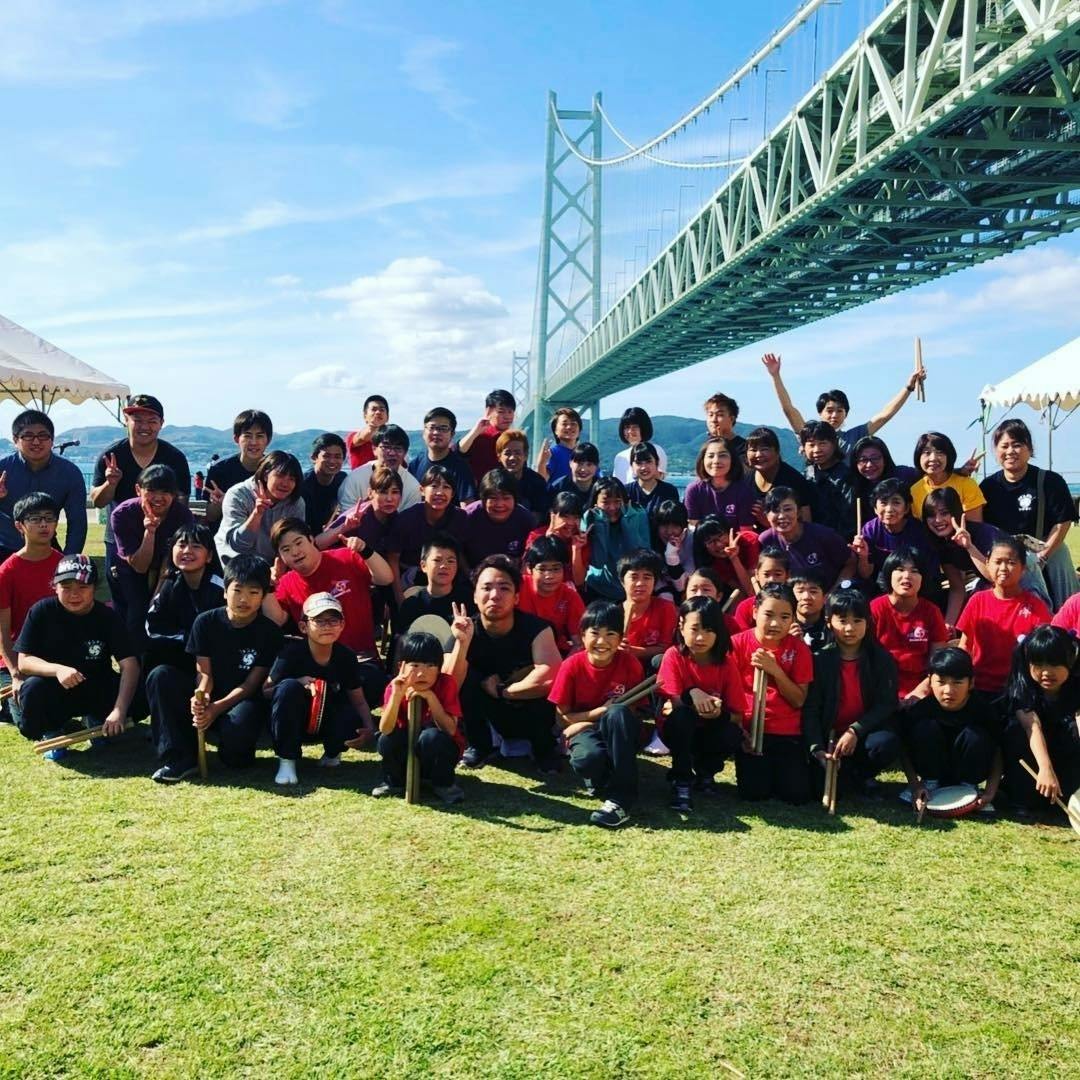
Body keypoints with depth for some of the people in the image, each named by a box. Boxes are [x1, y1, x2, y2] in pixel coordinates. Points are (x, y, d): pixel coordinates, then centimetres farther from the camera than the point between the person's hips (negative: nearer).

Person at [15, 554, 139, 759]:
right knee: (33, 688, -36)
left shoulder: (108, 617, -11)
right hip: (54, 692, -1)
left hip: (97, 692, 1)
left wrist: (119, 711, -35)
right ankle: (51, 732, -1)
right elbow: (24, 661, -14)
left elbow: (129, 665, -20)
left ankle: (95, 719, 9)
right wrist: (57, 669, -36)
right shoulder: (41, 612, -11)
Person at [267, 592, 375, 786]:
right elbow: (266, 690, -13)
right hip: (292, 721, -2)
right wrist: (298, 684, -31)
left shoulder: (347, 657, -9)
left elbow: (358, 701, -5)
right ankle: (287, 760, -18)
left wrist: (369, 726, -25)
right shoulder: (292, 653, -19)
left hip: (326, 722, 2)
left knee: (354, 721, -30)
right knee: (289, 687, -33)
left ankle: (332, 752, 9)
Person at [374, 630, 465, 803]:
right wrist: (396, 695, -36)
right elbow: (385, 729, -24)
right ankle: (394, 781, 2)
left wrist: (430, 697, -33)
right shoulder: (395, 686, -13)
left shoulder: (446, 684, -18)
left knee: (430, 736, -34)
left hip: (441, 752, -2)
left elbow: (450, 730, -26)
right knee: (387, 740, -27)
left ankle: (444, 783, -7)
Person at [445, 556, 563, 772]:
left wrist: (498, 690, -26)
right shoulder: (465, 631, -17)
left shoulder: (535, 627, -23)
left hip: (532, 718, -2)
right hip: (495, 717, 2)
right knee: (466, 676, -24)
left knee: (541, 684, -33)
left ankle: (543, 749, -4)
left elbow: (551, 678, -39)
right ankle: (479, 746, -2)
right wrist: (462, 643, -42)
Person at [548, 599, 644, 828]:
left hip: (619, 734, 2)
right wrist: (600, 712, -18)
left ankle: (620, 798, -31)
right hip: (584, 730, -2)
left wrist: (615, 714, -20)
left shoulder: (629, 663, -10)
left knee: (619, 713, -36)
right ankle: (599, 780, 0)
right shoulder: (572, 666, -11)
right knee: (588, 757, -39)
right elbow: (562, 718, -6)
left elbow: (636, 710, -1)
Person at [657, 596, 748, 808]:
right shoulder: (674, 656, -16)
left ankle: (705, 770, 5)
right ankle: (681, 782, -19)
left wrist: (719, 713, -32)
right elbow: (670, 703, -22)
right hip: (678, 729, -2)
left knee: (734, 736, -30)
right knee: (681, 714, -35)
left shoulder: (726, 662, -10)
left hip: (710, 730, 2)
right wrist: (691, 694, -40)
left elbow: (738, 715, -10)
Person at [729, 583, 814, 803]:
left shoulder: (798, 649, -1)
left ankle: (776, 766, 23)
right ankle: (757, 766, 20)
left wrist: (775, 670, -18)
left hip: (787, 732, 1)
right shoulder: (738, 643, -5)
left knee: (797, 794, -9)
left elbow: (799, 700, -5)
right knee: (754, 792, -13)